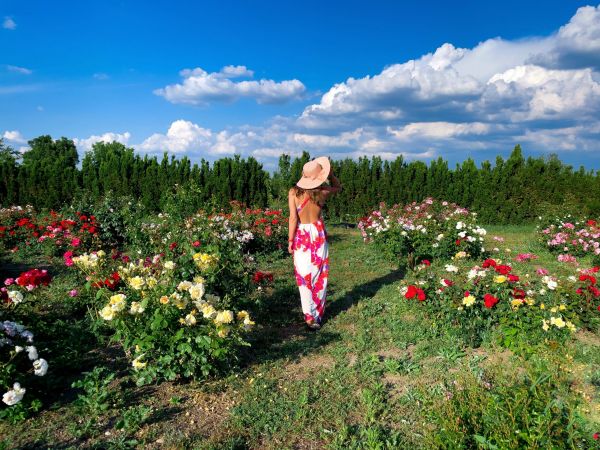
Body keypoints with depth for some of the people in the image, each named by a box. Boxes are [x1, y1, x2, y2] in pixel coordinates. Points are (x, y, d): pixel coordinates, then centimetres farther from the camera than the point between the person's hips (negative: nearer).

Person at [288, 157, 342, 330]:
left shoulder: (294, 192, -10)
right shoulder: (322, 191, -5)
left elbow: (293, 218, -12)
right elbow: (338, 187, 16)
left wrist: (290, 240, -5)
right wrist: (330, 173, 5)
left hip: (302, 235, -1)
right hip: (319, 234, 1)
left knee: (304, 276, 5)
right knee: (319, 275, 12)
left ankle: (310, 316, 3)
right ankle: (318, 313, 20)